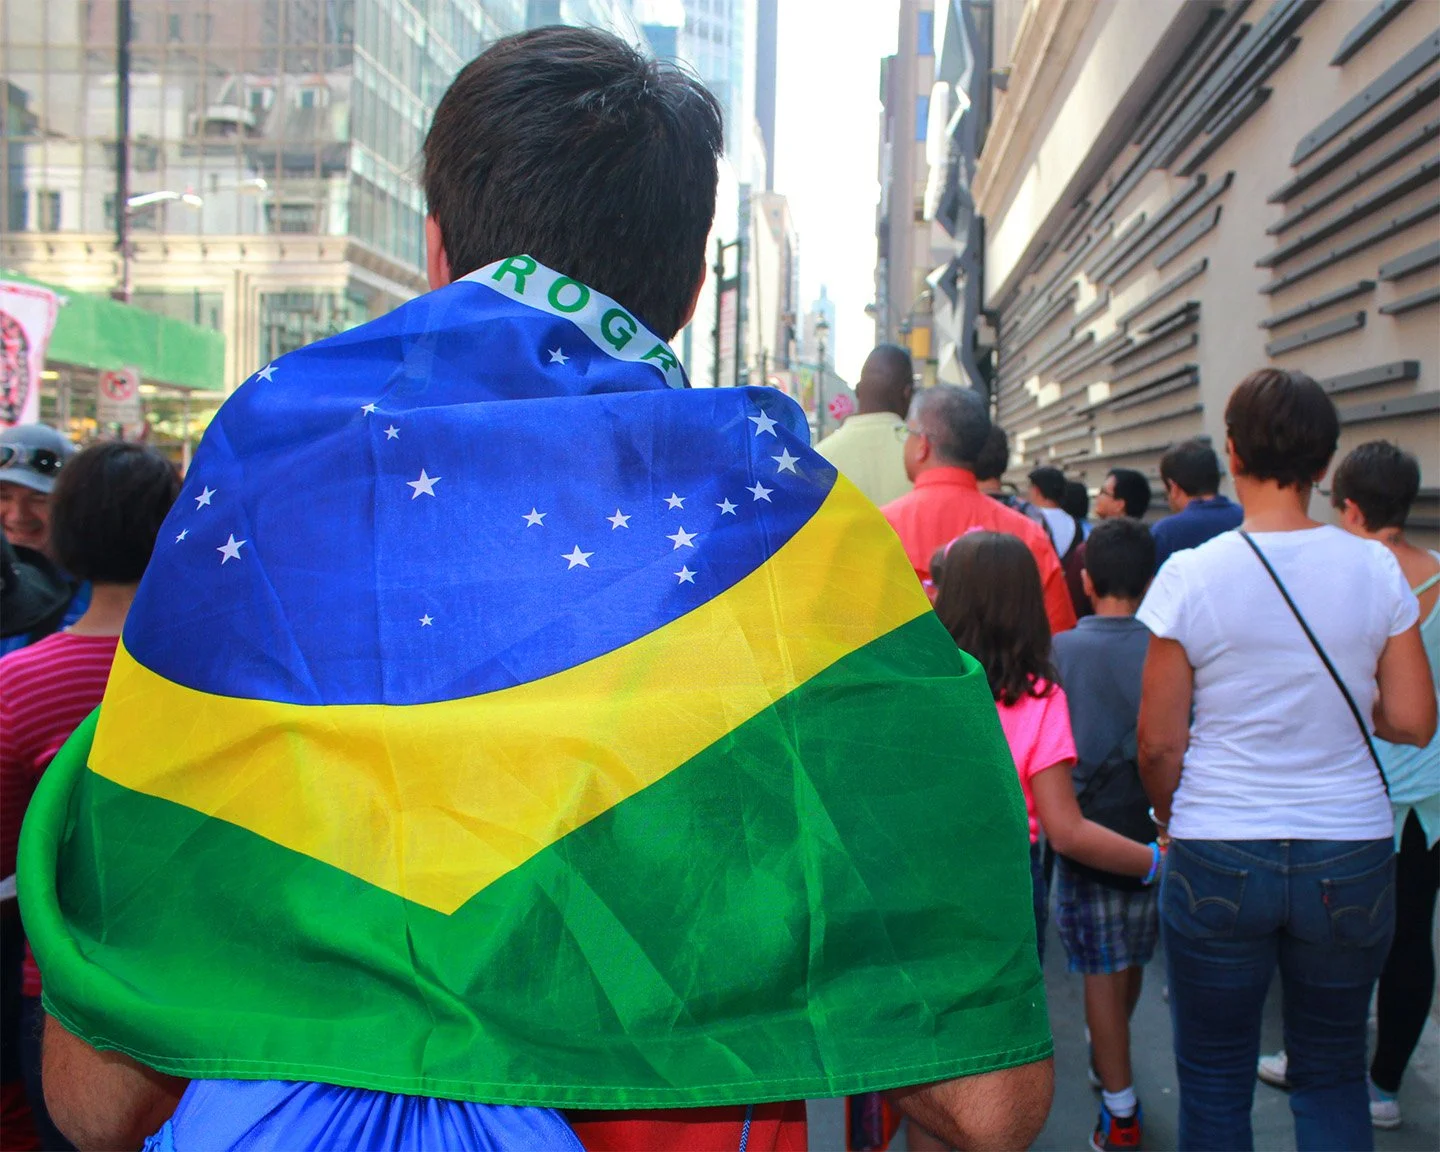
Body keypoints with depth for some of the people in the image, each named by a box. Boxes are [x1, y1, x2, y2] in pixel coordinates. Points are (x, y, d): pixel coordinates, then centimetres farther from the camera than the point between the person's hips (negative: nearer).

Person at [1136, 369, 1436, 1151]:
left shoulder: (1191, 574, -10)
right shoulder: (1376, 570, -4)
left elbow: (1159, 742, -6)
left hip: (1218, 859, -2)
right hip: (1351, 858, 3)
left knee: (1214, 1079, 12)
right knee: (1332, 1073, 19)